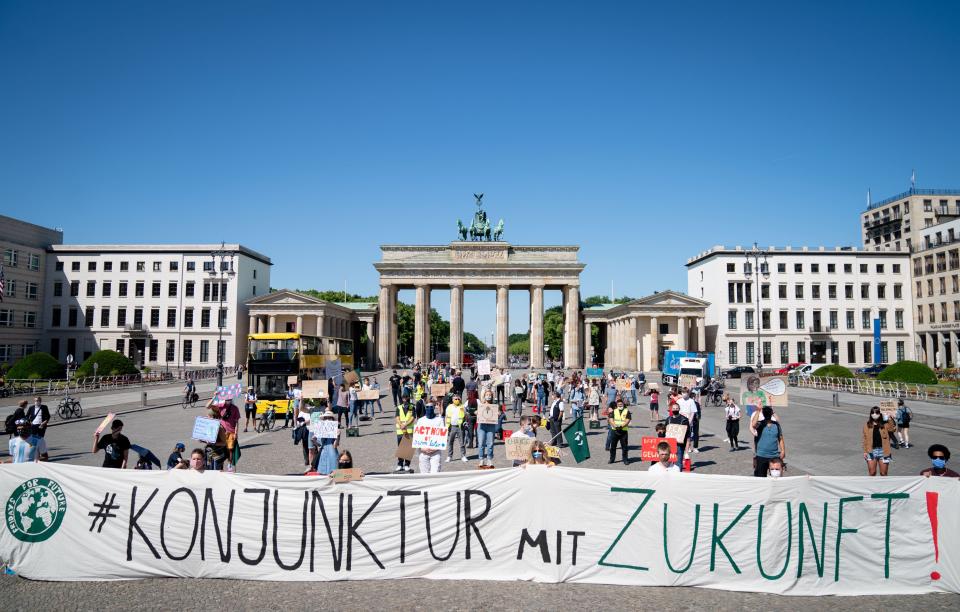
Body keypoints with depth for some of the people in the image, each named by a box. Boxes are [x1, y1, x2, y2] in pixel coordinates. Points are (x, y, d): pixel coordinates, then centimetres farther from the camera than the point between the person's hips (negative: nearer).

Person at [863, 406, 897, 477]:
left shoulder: (884, 424, 1)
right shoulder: (867, 425, 3)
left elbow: (893, 429, -19)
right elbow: (865, 439, 4)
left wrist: (889, 419, -24)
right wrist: (865, 451, 2)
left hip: (883, 451, -1)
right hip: (871, 451, 1)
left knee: (883, 474, 8)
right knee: (872, 473, 4)